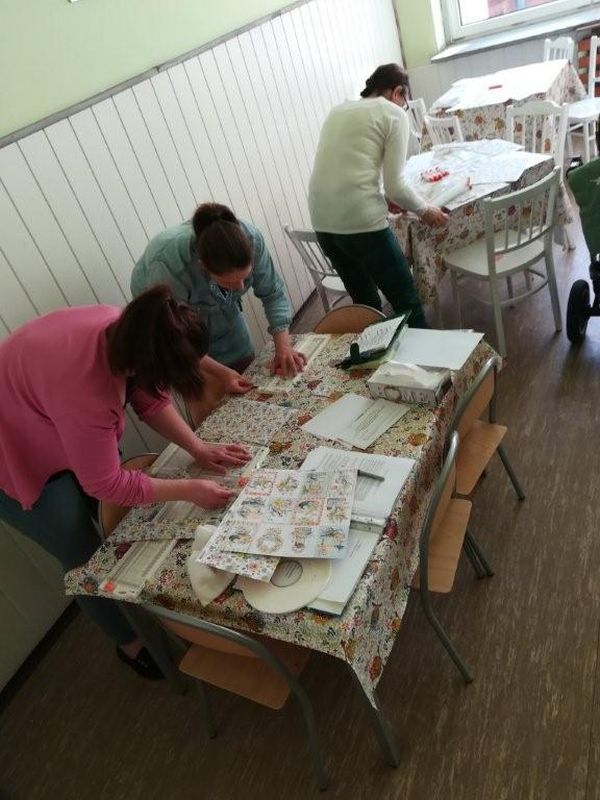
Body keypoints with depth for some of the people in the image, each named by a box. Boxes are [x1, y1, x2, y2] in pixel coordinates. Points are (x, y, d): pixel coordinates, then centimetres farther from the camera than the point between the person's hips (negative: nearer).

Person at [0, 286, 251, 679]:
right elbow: (104, 483, -29)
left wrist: (198, 448, -10)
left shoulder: (124, 331, -20)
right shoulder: (85, 389, -43)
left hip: (61, 428, 7)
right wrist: (189, 490, -23)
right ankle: (131, 641, 29)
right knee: (88, 560, 5)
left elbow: (151, 399, -3)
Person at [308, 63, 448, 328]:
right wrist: (424, 210, 14)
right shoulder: (394, 113, 3)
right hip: (360, 220, -7)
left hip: (321, 221, 7)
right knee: (405, 301, 8)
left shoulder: (338, 110, 22)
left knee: (365, 303, 21)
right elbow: (395, 185, -4)